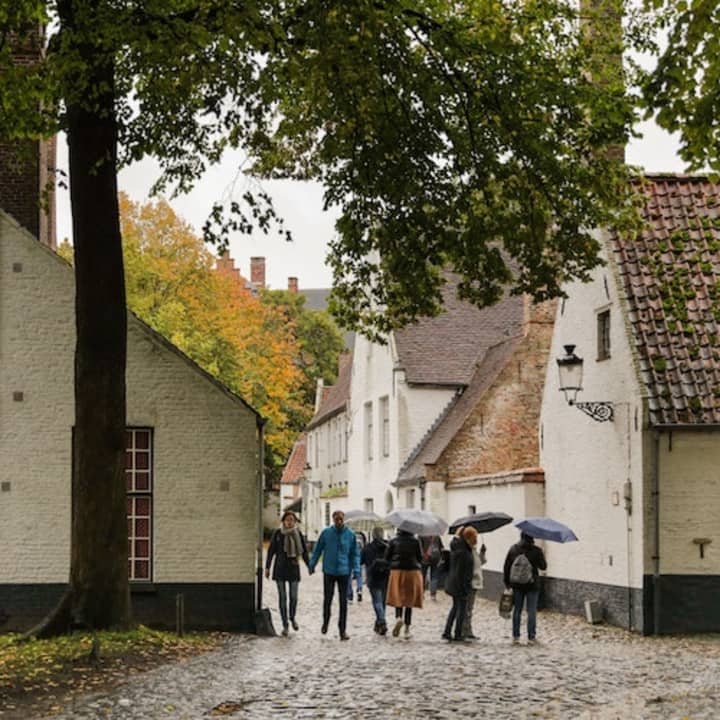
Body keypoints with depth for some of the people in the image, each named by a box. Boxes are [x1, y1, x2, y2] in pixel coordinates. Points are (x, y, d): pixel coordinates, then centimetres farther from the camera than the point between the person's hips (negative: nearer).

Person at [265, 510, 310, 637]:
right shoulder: (278, 533, -4)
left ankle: (292, 618, 30)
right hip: (280, 568, -1)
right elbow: (271, 551, -1)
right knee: (282, 597, 1)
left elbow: (304, 551, 8)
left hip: (293, 568, 1)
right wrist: (267, 567, -3)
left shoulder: (298, 534, 1)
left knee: (293, 597, 2)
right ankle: (285, 625, 7)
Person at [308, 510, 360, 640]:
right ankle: (325, 622, 29)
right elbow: (317, 550, 8)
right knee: (327, 599, 5)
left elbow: (355, 554, 6)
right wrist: (312, 564, 6)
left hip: (344, 572, 0)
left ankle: (343, 630, 6)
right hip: (329, 571, 0)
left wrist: (356, 569, -4)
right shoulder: (326, 533, -1)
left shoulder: (350, 534, 0)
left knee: (343, 602, 1)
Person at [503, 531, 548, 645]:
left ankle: (515, 637, 11)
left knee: (517, 611, 11)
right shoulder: (536, 551, -11)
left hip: (517, 585, 3)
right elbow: (543, 567, -2)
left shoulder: (513, 549, -1)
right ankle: (531, 637, 3)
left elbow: (506, 567, 1)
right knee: (531, 611, 4)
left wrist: (507, 582, 9)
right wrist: (542, 556, 15)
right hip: (532, 585, -3)